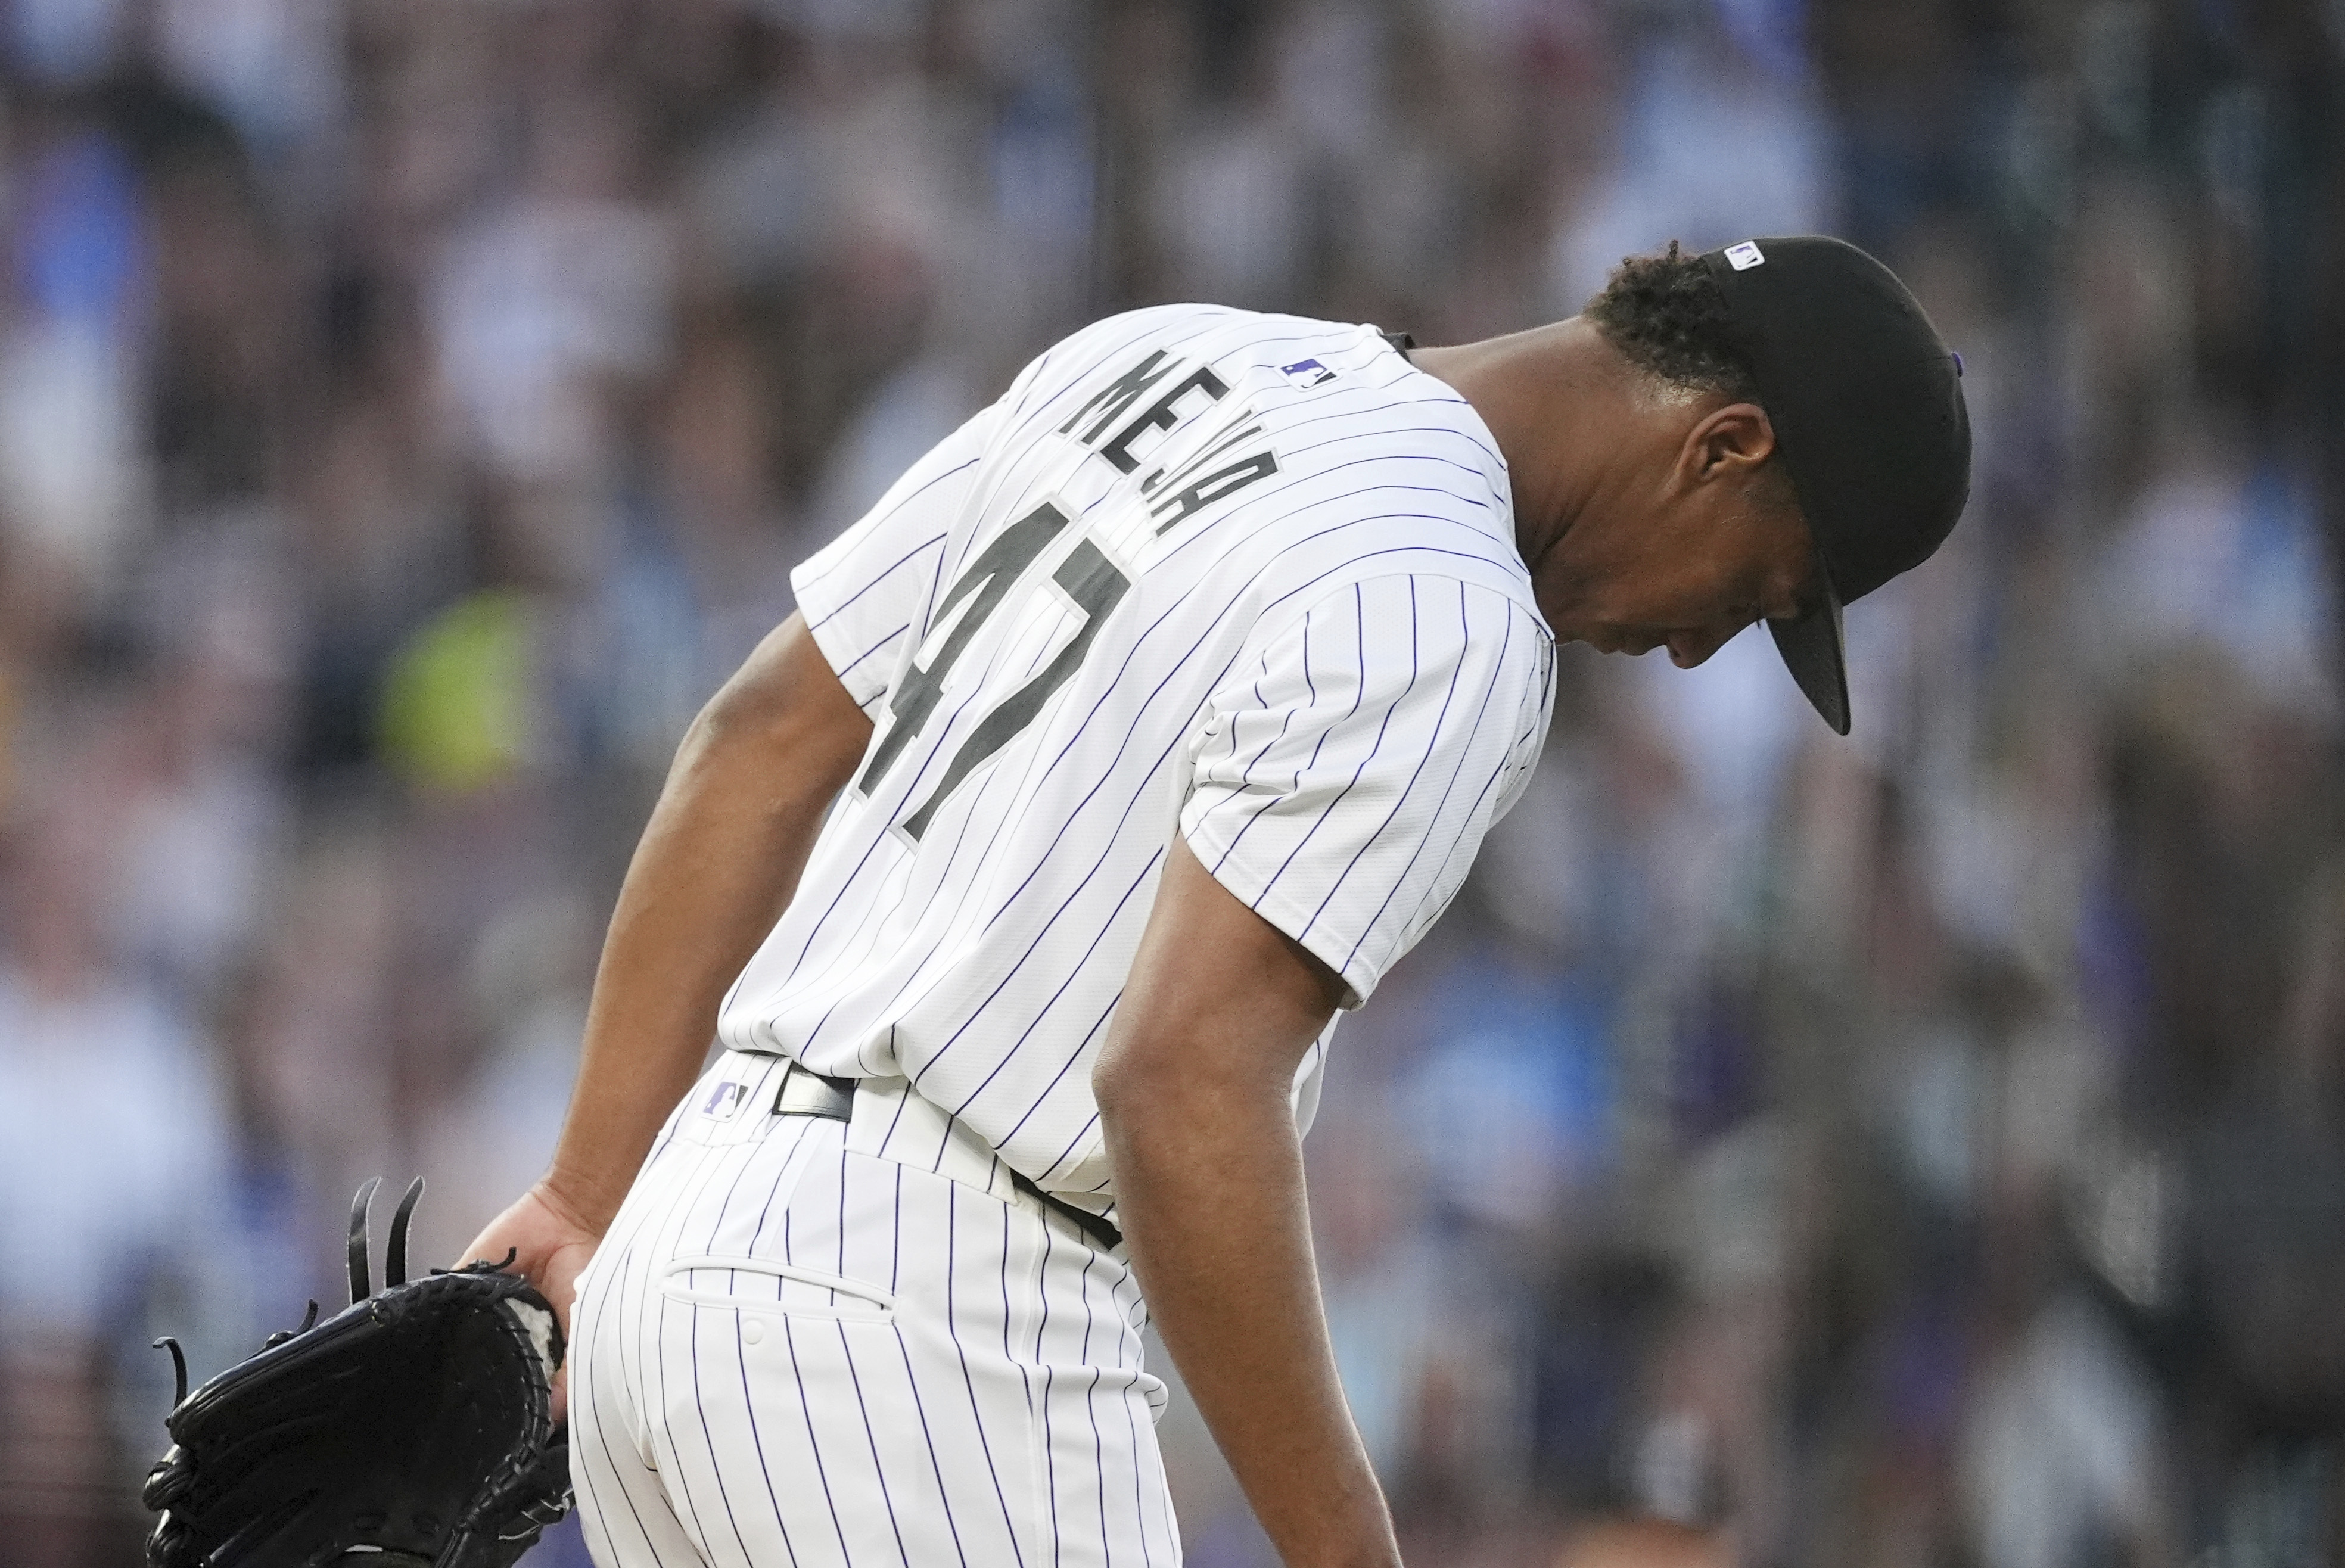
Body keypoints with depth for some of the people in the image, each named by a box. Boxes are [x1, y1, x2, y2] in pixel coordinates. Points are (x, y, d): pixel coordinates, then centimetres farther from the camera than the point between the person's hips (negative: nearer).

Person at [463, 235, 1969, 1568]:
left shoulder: (1162, 361, 13)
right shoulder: (1443, 614, -14)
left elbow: (761, 743, 16)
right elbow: (1186, 1082, -24)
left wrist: (595, 1199, 17)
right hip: (925, 1325, -9)